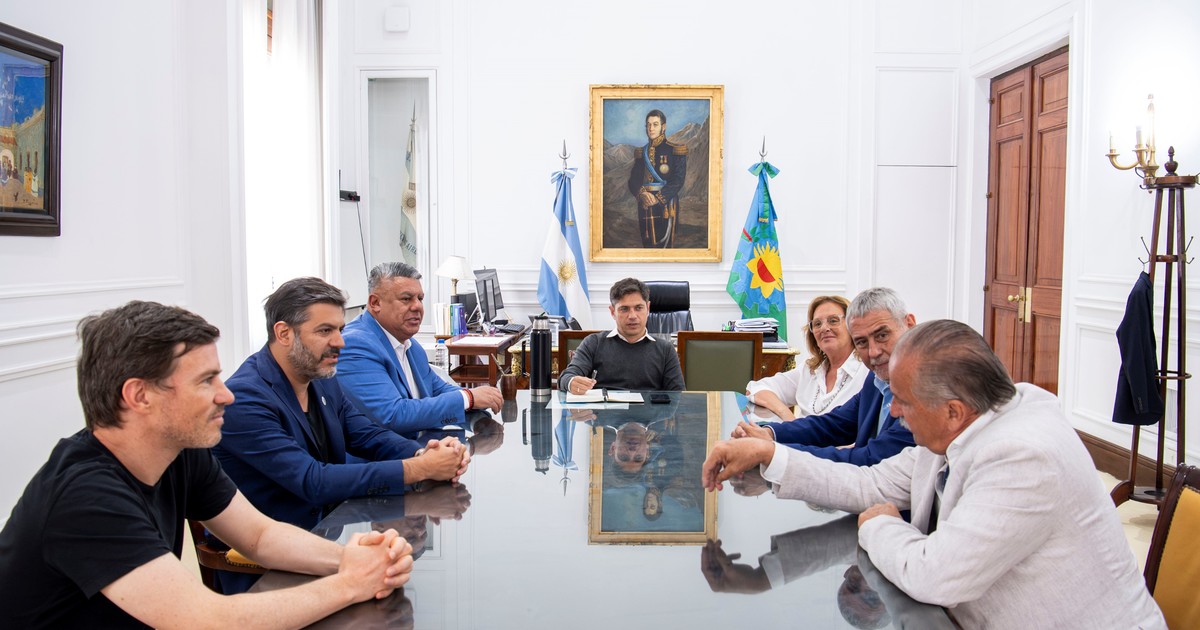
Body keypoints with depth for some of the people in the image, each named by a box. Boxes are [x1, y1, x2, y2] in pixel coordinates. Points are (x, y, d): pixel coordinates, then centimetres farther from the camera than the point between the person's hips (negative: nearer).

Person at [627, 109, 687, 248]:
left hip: (666, 204, -4)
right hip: (645, 205, 4)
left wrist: (658, 198, -18)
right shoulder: (642, 153, 13)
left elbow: (678, 180, -9)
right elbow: (633, 180, 6)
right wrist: (642, 194, -15)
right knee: (647, 244, 6)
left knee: (664, 244, -6)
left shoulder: (675, 150, 0)